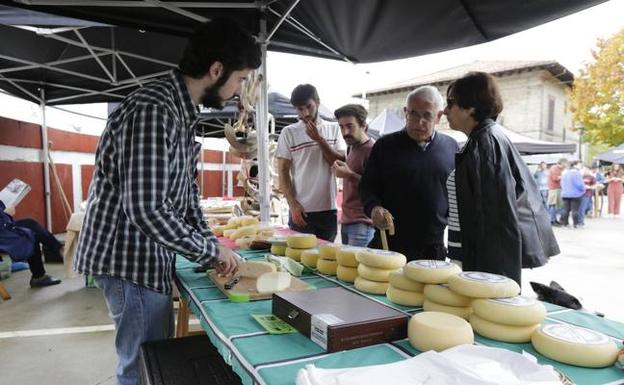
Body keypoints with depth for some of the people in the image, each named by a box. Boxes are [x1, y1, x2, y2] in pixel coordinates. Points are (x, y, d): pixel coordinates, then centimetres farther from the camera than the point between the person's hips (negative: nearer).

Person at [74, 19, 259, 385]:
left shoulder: (183, 113, 8)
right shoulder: (153, 110, -24)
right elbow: (145, 209, -29)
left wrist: (211, 245, 5)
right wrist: (211, 250, -17)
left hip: (152, 256, 9)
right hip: (131, 258, -9)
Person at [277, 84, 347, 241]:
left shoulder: (334, 129, 6)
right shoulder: (289, 132, 0)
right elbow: (283, 172, -2)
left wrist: (319, 139, -10)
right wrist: (293, 204, -10)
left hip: (329, 209, 2)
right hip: (301, 210, -2)